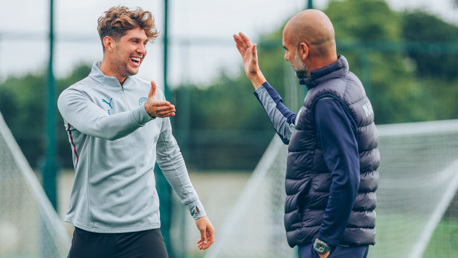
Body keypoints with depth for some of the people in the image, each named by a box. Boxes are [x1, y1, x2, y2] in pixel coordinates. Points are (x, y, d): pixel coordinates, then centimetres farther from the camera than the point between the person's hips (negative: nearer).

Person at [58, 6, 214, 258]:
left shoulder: (152, 94, 12)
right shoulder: (75, 95, -3)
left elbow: (169, 158, 21)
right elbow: (104, 127, -25)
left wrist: (197, 209, 19)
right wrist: (145, 113, -42)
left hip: (144, 229, 3)